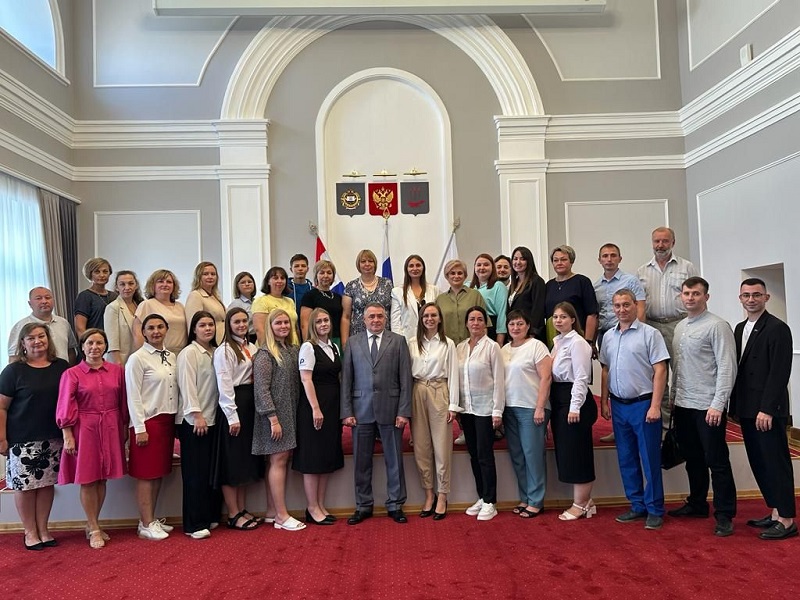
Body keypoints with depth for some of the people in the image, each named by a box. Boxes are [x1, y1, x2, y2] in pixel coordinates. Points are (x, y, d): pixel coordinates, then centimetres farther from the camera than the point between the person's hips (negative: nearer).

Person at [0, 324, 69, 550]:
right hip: (23, 440, -3)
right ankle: (30, 532, 19)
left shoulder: (62, 367, 5)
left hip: (53, 438, 3)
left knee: (47, 483, 9)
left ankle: (43, 530, 22)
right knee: (25, 484, 4)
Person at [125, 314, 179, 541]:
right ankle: (146, 525, 11)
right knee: (146, 474, 1)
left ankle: (152, 519, 24)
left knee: (160, 472, 12)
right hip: (148, 420, -6)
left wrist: (177, 420, 6)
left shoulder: (172, 356, 9)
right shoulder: (137, 358, -9)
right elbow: (133, 396, -11)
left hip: (168, 419, 6)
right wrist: (139, 428, -14)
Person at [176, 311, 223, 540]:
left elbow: (219, 384, 12)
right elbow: (187, 386, -13)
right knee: (196, 472, -3)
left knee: (213, 470, 10)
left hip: (212, 418, 7)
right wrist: (197, 415, -18)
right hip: (193, 420, -6)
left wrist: (210, 415, 6)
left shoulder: (215, 352, 12)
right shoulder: (188, 353, -7)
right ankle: (194, 524, 5)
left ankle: (211, 516, 21)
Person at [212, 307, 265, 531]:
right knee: (232, 460, 0)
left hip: (251, 404, 8)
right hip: (233, 405, -8)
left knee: (247, 459, 12)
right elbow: (224, 386, -13)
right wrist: (232, 416, -17)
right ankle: (233, 515, 8)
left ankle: (242, 509, 22)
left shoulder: (253, 349, 13)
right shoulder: (224, 351, -8)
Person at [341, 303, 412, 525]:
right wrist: (347, 411, -2)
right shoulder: (352, 343, 7)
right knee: (361, 461, 8)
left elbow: (405, 379, 0)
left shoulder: (398, 341, 3)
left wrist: (404, 411, -6)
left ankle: (395, 505, 22)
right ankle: (363, 506, 23)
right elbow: (346, 379, 4)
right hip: (361, 410, 1)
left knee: (394, 460, 8)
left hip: (390, 409, -1)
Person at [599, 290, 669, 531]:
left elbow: (660, 371, -11)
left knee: (650, 459, 2)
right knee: (626, 459, 12)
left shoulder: (650, 334, -7)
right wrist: (604, 402, 10)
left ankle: (655, 510, 15)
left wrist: (655, 406, -16)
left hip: (643, 404, -5)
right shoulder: (608, 336, 9)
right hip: (618, 405, 6)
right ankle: (637, 506, 25)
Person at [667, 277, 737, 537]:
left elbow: (727, 368, -15)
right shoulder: (679, 327, 12)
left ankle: (724, 515, 12)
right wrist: (673, 397, 14)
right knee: (693, 459, 17)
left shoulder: (717, 326, -10)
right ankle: (697, 504, 31)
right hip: (683, 405, 7)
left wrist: (718, 405, -19)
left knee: (717, 461, 1)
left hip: (708, 407, -7)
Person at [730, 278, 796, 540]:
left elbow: (780, 372, -16)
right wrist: (735, 406, 11)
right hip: (747, 409, 7)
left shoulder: (778, 329, -10)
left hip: (768, 410, -7)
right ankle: (775, 513, 24)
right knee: (758, 463, 12)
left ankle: (786, 520, 10)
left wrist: (766, 409, -19)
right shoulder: (740, 329, 13)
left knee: (776, 463, 0)